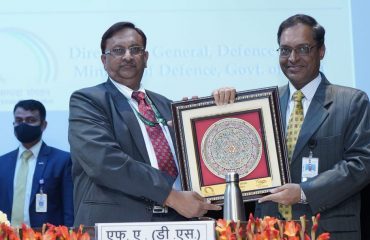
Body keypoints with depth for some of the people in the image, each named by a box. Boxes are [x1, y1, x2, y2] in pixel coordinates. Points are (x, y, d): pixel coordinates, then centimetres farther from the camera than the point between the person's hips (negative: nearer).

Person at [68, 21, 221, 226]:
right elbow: (105, 161, -13)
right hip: (116, 224, -5)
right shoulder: (87, 101, 2)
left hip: (177, 220, 5)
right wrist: (171, 196, -16)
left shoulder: (165, 105, 21)